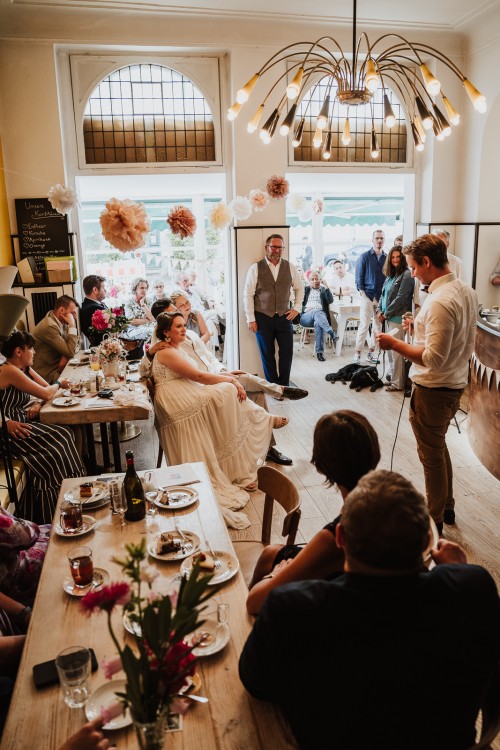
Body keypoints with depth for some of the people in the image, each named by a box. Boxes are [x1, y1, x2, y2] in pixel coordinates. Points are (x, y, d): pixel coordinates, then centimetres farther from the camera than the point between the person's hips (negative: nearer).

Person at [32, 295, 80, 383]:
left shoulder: (62, 322, 5)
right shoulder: (49, 326, -22)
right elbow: (71, 352, -21)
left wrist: (65, 357, -13)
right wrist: (72, 325, -20)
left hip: (58, 367, 8)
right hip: (48, 374, -8)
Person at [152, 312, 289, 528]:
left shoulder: (176, 349, 21)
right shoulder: (166, 352, -10)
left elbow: (196, 377, 17)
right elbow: (199, 376, -16)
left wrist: (227, 376, 4)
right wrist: (231, 380, -9)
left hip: (189, 401, 10)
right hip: (179, 405, -10)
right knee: (228, 392, -15)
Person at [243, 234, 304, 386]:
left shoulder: (290, 267, 3)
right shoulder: (255, 268, -4)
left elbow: (299, 288, 17)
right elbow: (248, 295, -3)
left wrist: (297, 308, 6)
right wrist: (251, 319, -6)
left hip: (284, 317, 2)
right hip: (263, 318, -2)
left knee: (287, 352, 2)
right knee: (267, 354, 7)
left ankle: (284, 385, 18)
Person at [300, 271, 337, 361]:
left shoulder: (324, 290, 22)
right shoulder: (305, 290, 24)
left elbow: (330, 301, 4)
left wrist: (326, 287, -5)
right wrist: (305, 309, -6)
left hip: (320, 315, 0)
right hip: (306, 316, 0)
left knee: (318, 323, -38)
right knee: (316, 312, -37)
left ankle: (320, 352, -43)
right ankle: (332, 333, -51)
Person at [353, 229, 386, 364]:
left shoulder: (387, 258, 6)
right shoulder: (365, 256, 0)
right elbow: (359, 276, 0)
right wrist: (362, 292, -8)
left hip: (381, 297, 3)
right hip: (367, 296, -3)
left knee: (378, 326, 6)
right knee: (364, 325, -4)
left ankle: (371, 352, 16)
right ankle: (357, 353, 1)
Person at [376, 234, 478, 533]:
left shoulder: (440, 301, -26)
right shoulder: (467, 291, 4)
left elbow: (434, 358, -28)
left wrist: (396, 344, -20)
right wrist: (421, 326, 11)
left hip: (434, 389, -9)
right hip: (456, 384, 9)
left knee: (432, 454, 7)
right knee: (439, 447, 25)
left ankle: (434, 520, 25)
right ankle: (447, 507, 40)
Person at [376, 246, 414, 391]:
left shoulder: (406, 275, -11)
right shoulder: (390, 275, 14)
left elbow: (400, 298, -15)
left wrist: (386, 314, -10)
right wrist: (380, 311, 2)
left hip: (397, 318, -8)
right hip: (387, 318, 8)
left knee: (396, 351, -4)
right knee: (389, 348, 14)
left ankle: (397, 383, 4)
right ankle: (389, 375, 25)